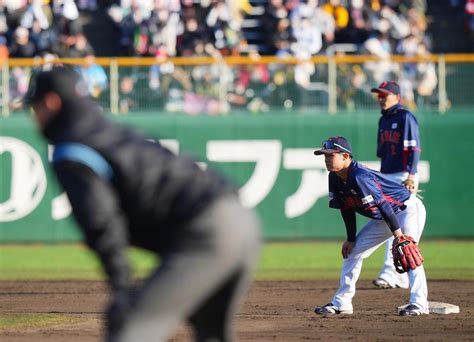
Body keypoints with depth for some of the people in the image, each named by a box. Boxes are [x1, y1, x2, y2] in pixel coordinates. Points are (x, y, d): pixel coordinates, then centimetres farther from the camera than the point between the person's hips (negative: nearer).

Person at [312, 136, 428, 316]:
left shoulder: (360, 177, -33)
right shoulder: (335, 179, -6)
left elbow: (383, 204, -35)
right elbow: (347, 209, 5)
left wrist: (398, 235, -37)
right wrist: (351, 239, 4)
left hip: (408, 209, -10)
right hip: (382, 218, 10)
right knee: (353, 250, 7)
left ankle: (419, 303, -28)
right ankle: (341, 303, 12)